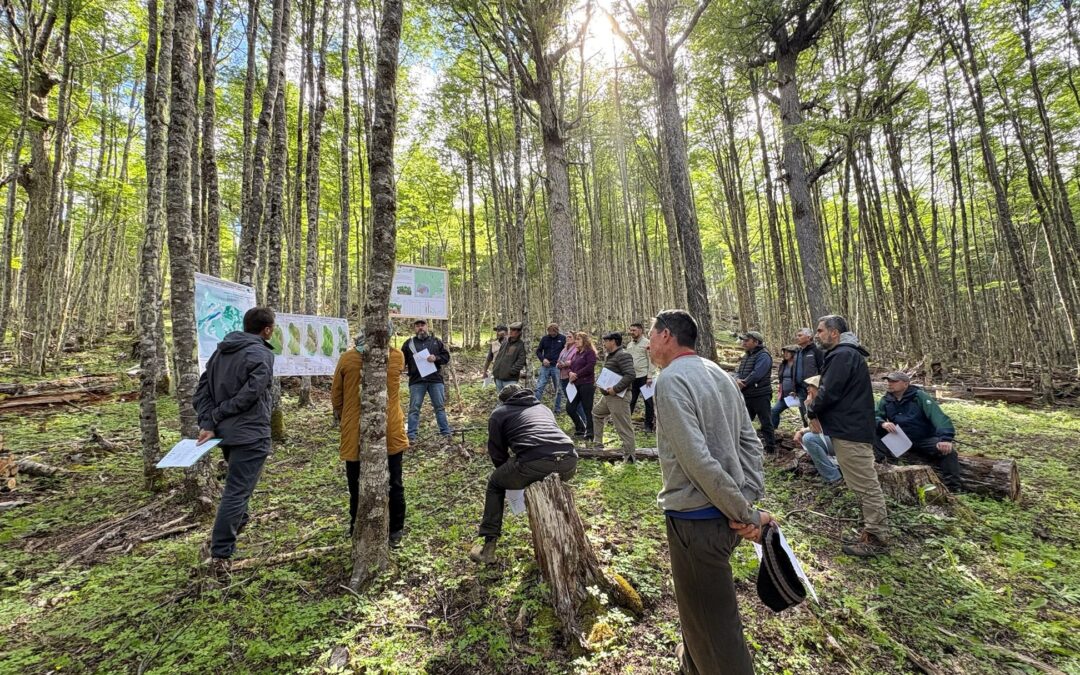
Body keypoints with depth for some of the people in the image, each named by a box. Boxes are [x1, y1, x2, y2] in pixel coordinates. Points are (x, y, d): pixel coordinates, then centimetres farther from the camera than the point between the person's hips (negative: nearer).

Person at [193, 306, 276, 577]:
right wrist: (215, 418, -10)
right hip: (250, 434, -8)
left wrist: (207, 422, -3)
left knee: (237, 484, 29)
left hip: (226, 432, 8)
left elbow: (202, 389, 3)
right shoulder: (261, 354, -15)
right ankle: (220, 555, 3)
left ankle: (239, 520, 46)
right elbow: (248, 395, -23)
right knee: (236, 491, -2)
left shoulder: (221, 350, 8)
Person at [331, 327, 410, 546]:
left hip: (356, 436, 0)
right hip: (391, 435, 1)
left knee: (358, 488, 15)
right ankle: (395, 532, 26)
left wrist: (341, 417, 20)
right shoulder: (397, 357, -6)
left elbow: (336, 396, 3)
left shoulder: (347, 359, -8)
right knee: (394, 486, 15)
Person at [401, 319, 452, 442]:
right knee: (414, 408, 2)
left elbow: (446, 356, 8)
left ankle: (446, 432, 14)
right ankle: (412, 435, 9)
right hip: (416, 381, 0)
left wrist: (436, 358, -11)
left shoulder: (436, 341, 11)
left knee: (440, 407, 6)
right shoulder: (409, 343, 9)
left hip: (436, 380, 1)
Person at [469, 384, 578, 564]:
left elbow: (497, 452, 22)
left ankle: (489, 546, 24)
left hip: (534, 464, -4)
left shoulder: (499, 413, 22)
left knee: (495, 483, 26)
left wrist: (510, 474, 42)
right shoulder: (543, 407, 34)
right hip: (569, 463, 5)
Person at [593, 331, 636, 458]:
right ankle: (598, 443, 36)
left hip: (618, 396, -11)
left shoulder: (623, 355, -16)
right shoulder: (609, 356, 16)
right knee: (596, 413, 26)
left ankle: (629, 456, 3)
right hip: (607, 395, 11)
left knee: (623, 427, -6)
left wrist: (615, 389, -25)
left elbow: (630, 375, -26)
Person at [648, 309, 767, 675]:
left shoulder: (671, 379, -19)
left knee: (712, 622, 10)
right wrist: (750, 499, 0)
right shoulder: (718, 374, 7)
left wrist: (746, 513, -15)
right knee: (702, 603, 30)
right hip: (726, 514, 9)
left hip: (696, 518, -9)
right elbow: (750, 441, 6)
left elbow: (698, 460, -25)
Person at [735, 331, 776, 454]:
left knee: (766, 423, 4)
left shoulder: (763, 356, -14)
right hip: (746, 396, 8)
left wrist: (742, 384, -16)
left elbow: (756, 374, -24)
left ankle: (771, 447, 16)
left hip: (760, 396, -8)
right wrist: (737, 380, -13)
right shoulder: (746, 356, 14)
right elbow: (739, 372, 10)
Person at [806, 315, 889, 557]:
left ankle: (877, 538, 9)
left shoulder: (843, 354, -17)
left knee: (866, 485, -1)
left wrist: (812, 412, -4)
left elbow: (829, 391, -20)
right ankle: (872, 531, 26)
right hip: (850, 427, 11)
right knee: (863, 484, 16)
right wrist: (817, 411, 7)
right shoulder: (844, 353, 17)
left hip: (850, 430, -11)